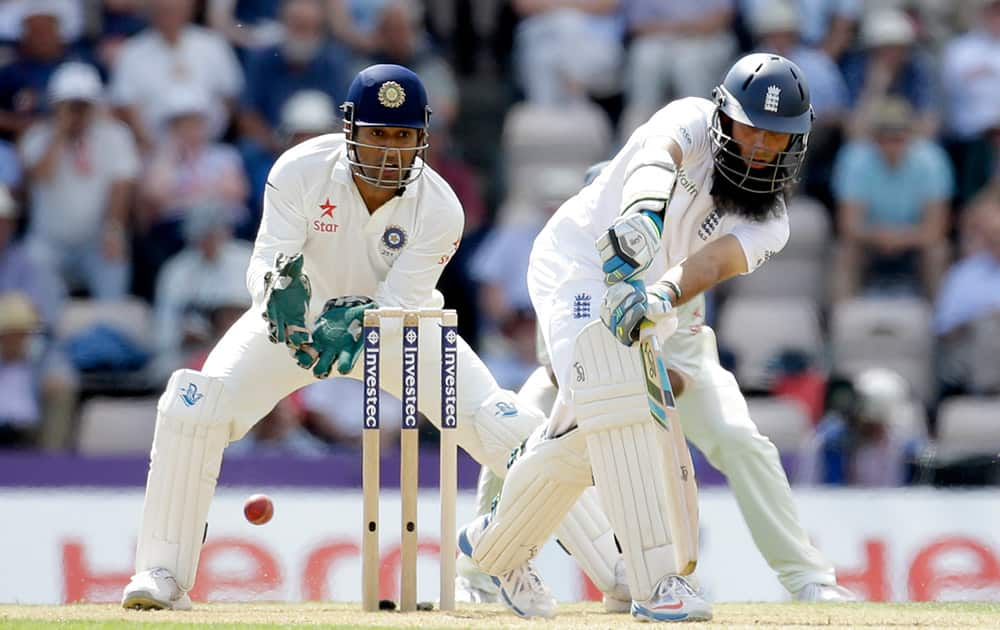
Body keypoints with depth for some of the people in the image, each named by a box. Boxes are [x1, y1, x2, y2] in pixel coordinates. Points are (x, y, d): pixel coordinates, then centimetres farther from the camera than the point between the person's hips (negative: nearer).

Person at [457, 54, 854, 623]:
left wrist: (661, 296, -50)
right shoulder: (692, 123, -14)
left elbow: (710, 263, -29)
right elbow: (658, 155, -39)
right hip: (582, 271, -5)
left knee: (735, 436, -3)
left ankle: (809, 581, 6)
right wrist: (645, 209, -62)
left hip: (667, 308, 5)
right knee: (605, 411, -27)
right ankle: (653, 579, -26)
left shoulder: (768, 225, -7)